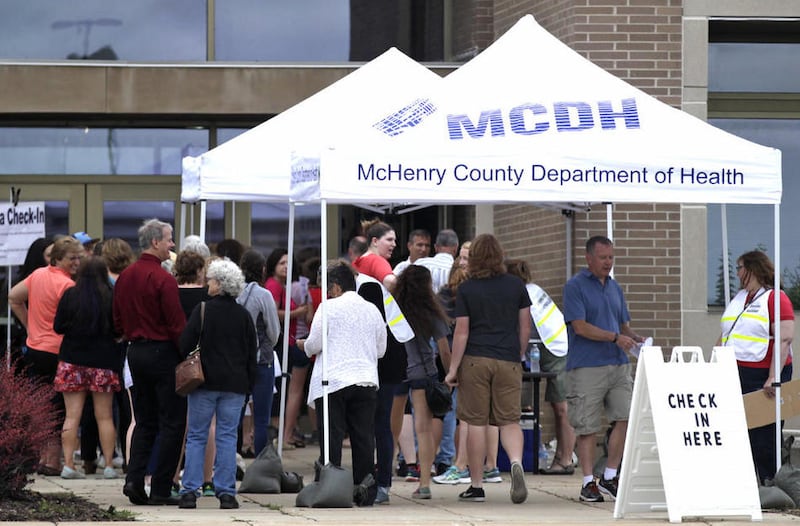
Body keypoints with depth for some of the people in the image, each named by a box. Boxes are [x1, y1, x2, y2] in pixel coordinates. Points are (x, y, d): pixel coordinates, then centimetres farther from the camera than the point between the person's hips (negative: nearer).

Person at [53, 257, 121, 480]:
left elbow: (58, 327, 1)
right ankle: (109, 465, 6)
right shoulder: (111, 297, -8)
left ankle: (68, 464, -2)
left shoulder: (70, 295, -4)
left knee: (72, 416, 3)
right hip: (103, 361, -1)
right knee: (105, 417, 6)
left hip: (72, 361, 1)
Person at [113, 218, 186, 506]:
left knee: (145, 421, 15)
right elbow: (177, 324, -17)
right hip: (163, 351, -7)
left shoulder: (124, 277, 7)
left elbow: (118, 321, 14)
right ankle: (161, 489, -2)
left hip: (135, 351, 8)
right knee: (172, 422, 0)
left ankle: (134, 479, 2)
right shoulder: (163, 279, -16)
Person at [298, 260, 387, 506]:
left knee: (331, 438, -2)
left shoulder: (328, 308, -5)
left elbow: (315, 344, -7)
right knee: (364, 439, 6)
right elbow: (381, 349, 14)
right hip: (366, 381, 4)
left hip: (333, 382, -4)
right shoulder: (372, 310, 10)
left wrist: (304, 345, 15)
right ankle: (366, 492, 7)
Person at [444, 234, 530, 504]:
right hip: (508, 360, 1)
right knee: (510, 421, 5)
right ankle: (516, 462, -24)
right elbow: (525, 326, 9)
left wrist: (453, 368, 0)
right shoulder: (516, 285, 4)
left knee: (476, 423, 4)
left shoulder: (466, 289, -2)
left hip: (475, 360, -1)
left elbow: (461, 332, -4)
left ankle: (476, 486, 7)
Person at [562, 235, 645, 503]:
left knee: (625, 418, -5)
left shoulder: (614, 287, 17)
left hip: (618, 364, 6)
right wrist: (615, 337, -18)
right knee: (587, 427, -2)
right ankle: (588, 483, 6)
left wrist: (634, 338, 1)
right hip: (587, 367, -6)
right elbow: (580, 326, -12)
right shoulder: (575, 286, -3)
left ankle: (610, 477, 7)